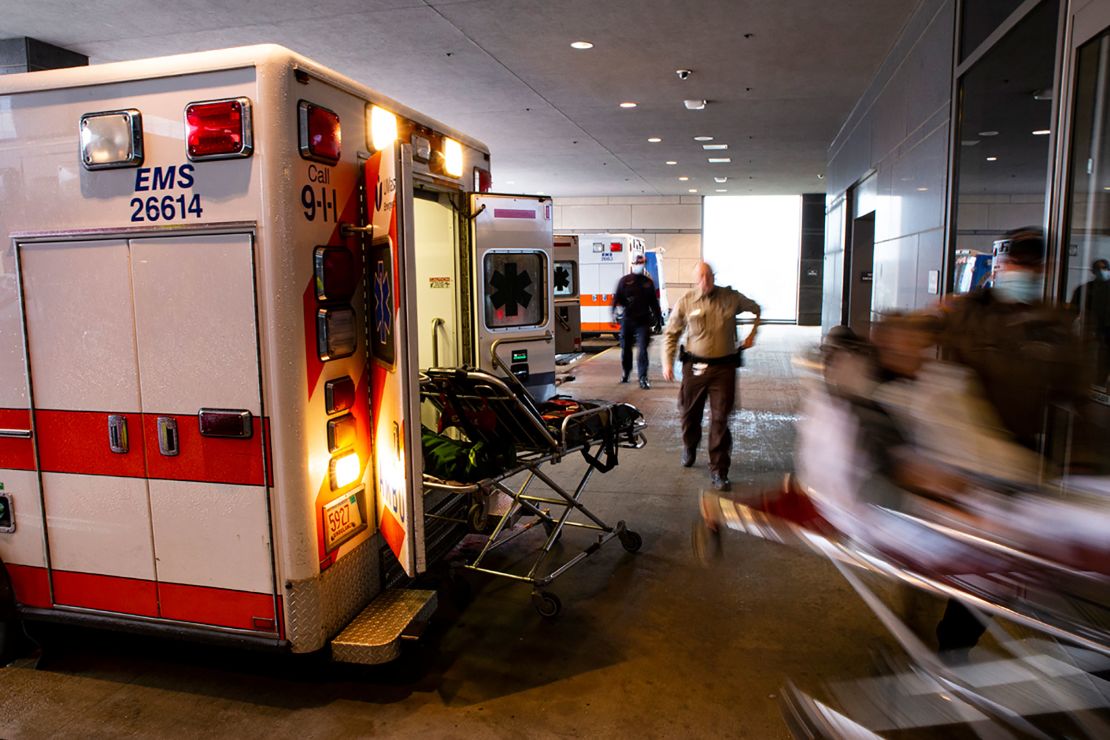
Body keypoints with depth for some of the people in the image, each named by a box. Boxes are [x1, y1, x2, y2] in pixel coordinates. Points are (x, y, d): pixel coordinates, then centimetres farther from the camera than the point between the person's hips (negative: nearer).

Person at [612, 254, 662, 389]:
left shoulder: (648, 282, 10)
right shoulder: (625, 280, 4)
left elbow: (654, 301, 16)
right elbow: (617, 297, 1)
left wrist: (657, 317, 16)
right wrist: (615, 312, -14)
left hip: (643, 321, 0)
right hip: (627, 320, 0)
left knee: (643, 349, -7)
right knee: (626, 348, 11)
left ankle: (643, 378, -5)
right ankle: (625, 373, 31)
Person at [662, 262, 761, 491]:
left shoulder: (731, 298, 1)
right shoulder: (685, 302, 0)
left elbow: (756, 309, 22)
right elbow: (670, 333, 7)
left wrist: (752, 333, 12)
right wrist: (667, 362, -2)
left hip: (724, 367, -1)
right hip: (695, 366, 1)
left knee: (720, 419, -4)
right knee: (690, 412, 14)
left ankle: (719, 471, 5)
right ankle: (689, 447, 45)